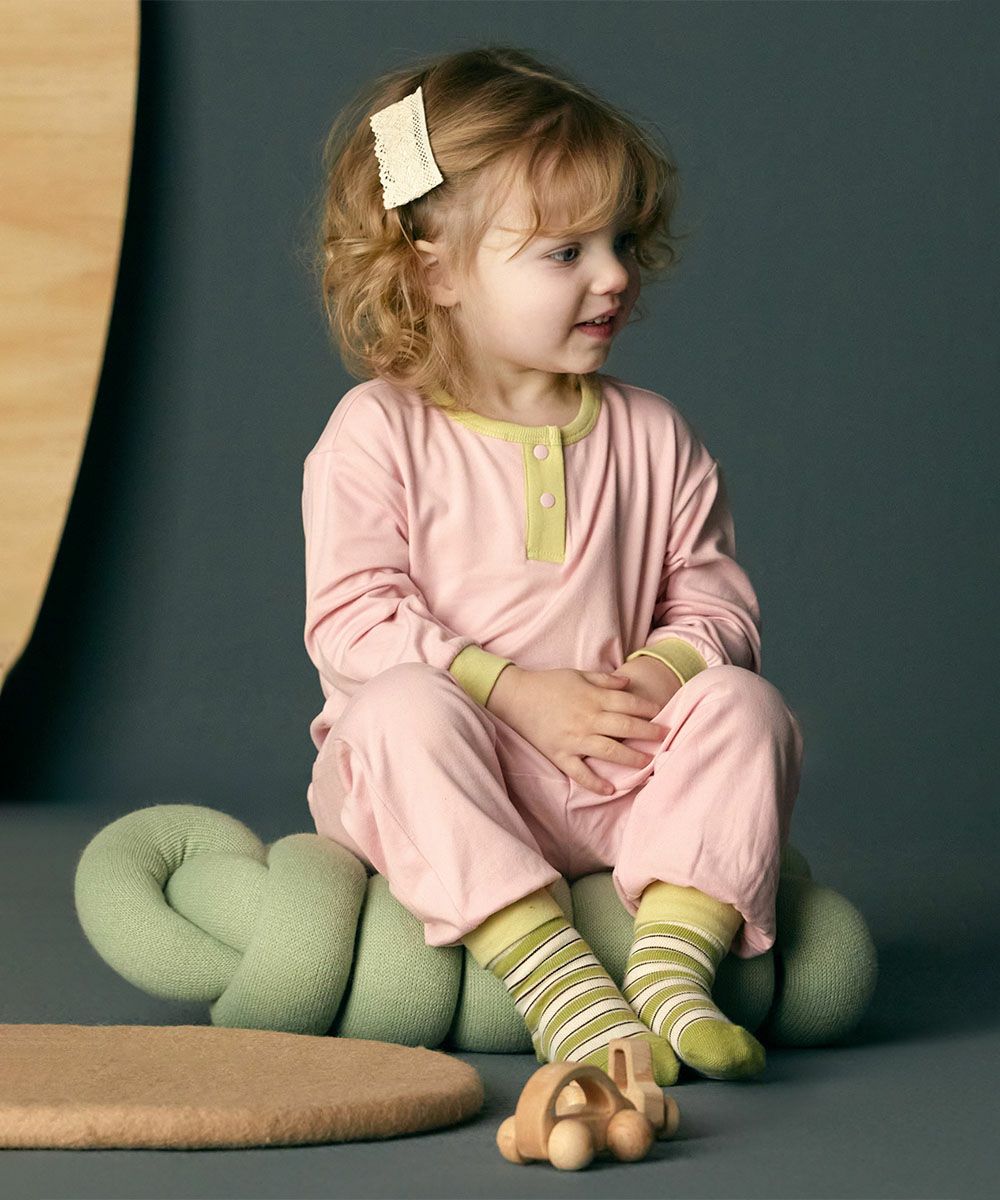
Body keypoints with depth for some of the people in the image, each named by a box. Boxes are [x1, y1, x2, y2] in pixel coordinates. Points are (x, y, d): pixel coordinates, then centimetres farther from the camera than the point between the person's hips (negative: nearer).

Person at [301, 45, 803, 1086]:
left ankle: (676, 958, -31)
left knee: (743, 704, -18)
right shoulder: (378, 432, -4)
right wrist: (516, 693, -20)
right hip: (446, 771, -3)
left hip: (616, 782, 3)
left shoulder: (650, 436, 9)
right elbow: (353, 620, -11)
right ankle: (549, 974, -41)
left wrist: (661, 675, -15)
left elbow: (715, 601, 9)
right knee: (404, 708, -34)